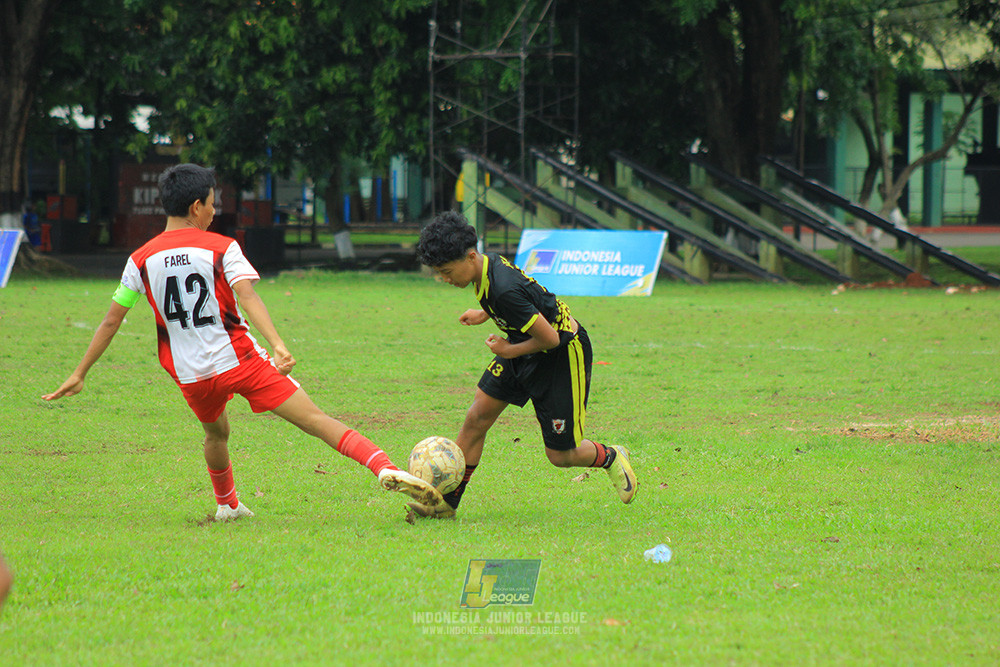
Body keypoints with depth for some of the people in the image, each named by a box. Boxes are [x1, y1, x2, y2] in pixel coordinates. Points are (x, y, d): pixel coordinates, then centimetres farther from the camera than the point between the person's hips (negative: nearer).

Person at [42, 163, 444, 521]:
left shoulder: (141, 260, 5)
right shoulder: (222, 249, -4)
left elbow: (111, 320, 7)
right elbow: (248, 297, -20)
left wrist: (79, 375, 14)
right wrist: (278, 345, -30)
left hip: (191, 375, 3)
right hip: (239, 359, -3)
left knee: (215, 434, 35)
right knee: (315, 419, -10)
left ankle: (227, 505, 47)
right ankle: (385, 469, -25)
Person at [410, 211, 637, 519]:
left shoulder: (504, 291, -36)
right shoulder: (488, 263, -9)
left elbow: (549, 339, -29)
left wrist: (510, 351, -15)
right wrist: (484, 314, 13)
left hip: (564, 354, -9)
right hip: (526, 349, 9)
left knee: (560, 455, 1)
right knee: (476, 419, -1)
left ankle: (611, 458, 32)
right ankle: (447, 502, 6)